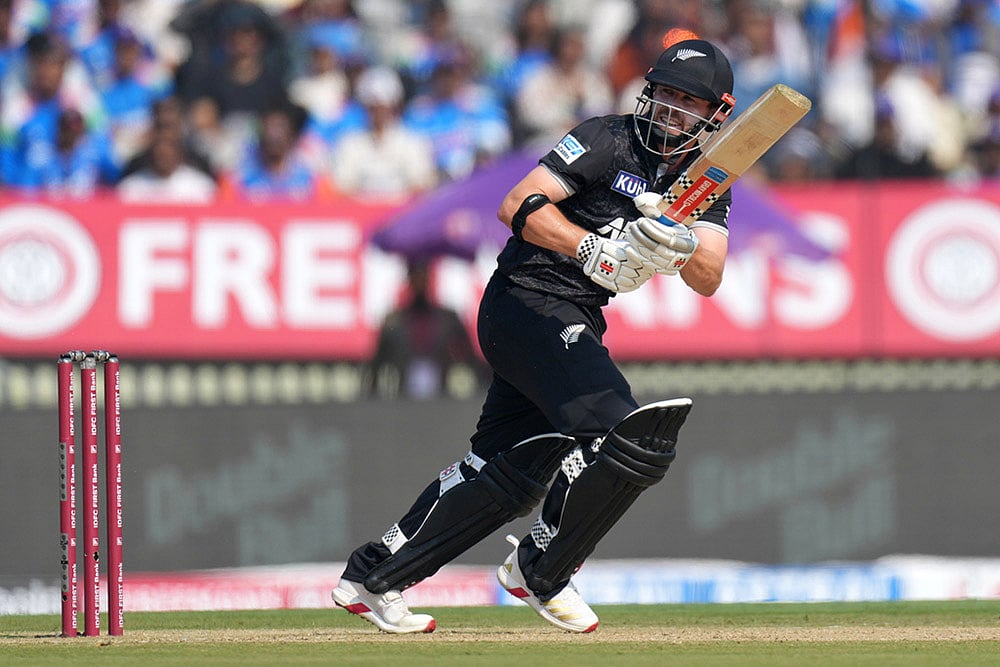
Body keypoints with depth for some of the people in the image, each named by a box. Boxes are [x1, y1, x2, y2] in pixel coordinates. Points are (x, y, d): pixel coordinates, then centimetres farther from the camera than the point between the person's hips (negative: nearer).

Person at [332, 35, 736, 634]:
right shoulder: (609, 141, -10)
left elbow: (709, 280, -4)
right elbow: (518, 206, -18)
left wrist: (681, 248, -26)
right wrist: (596, 251, -29)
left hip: (577, 326, 8)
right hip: (527, 301, -8)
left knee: (511, 473, 12)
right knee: (621, 434, -23)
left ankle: (372, 579, 21)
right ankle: (539, 573, -4)